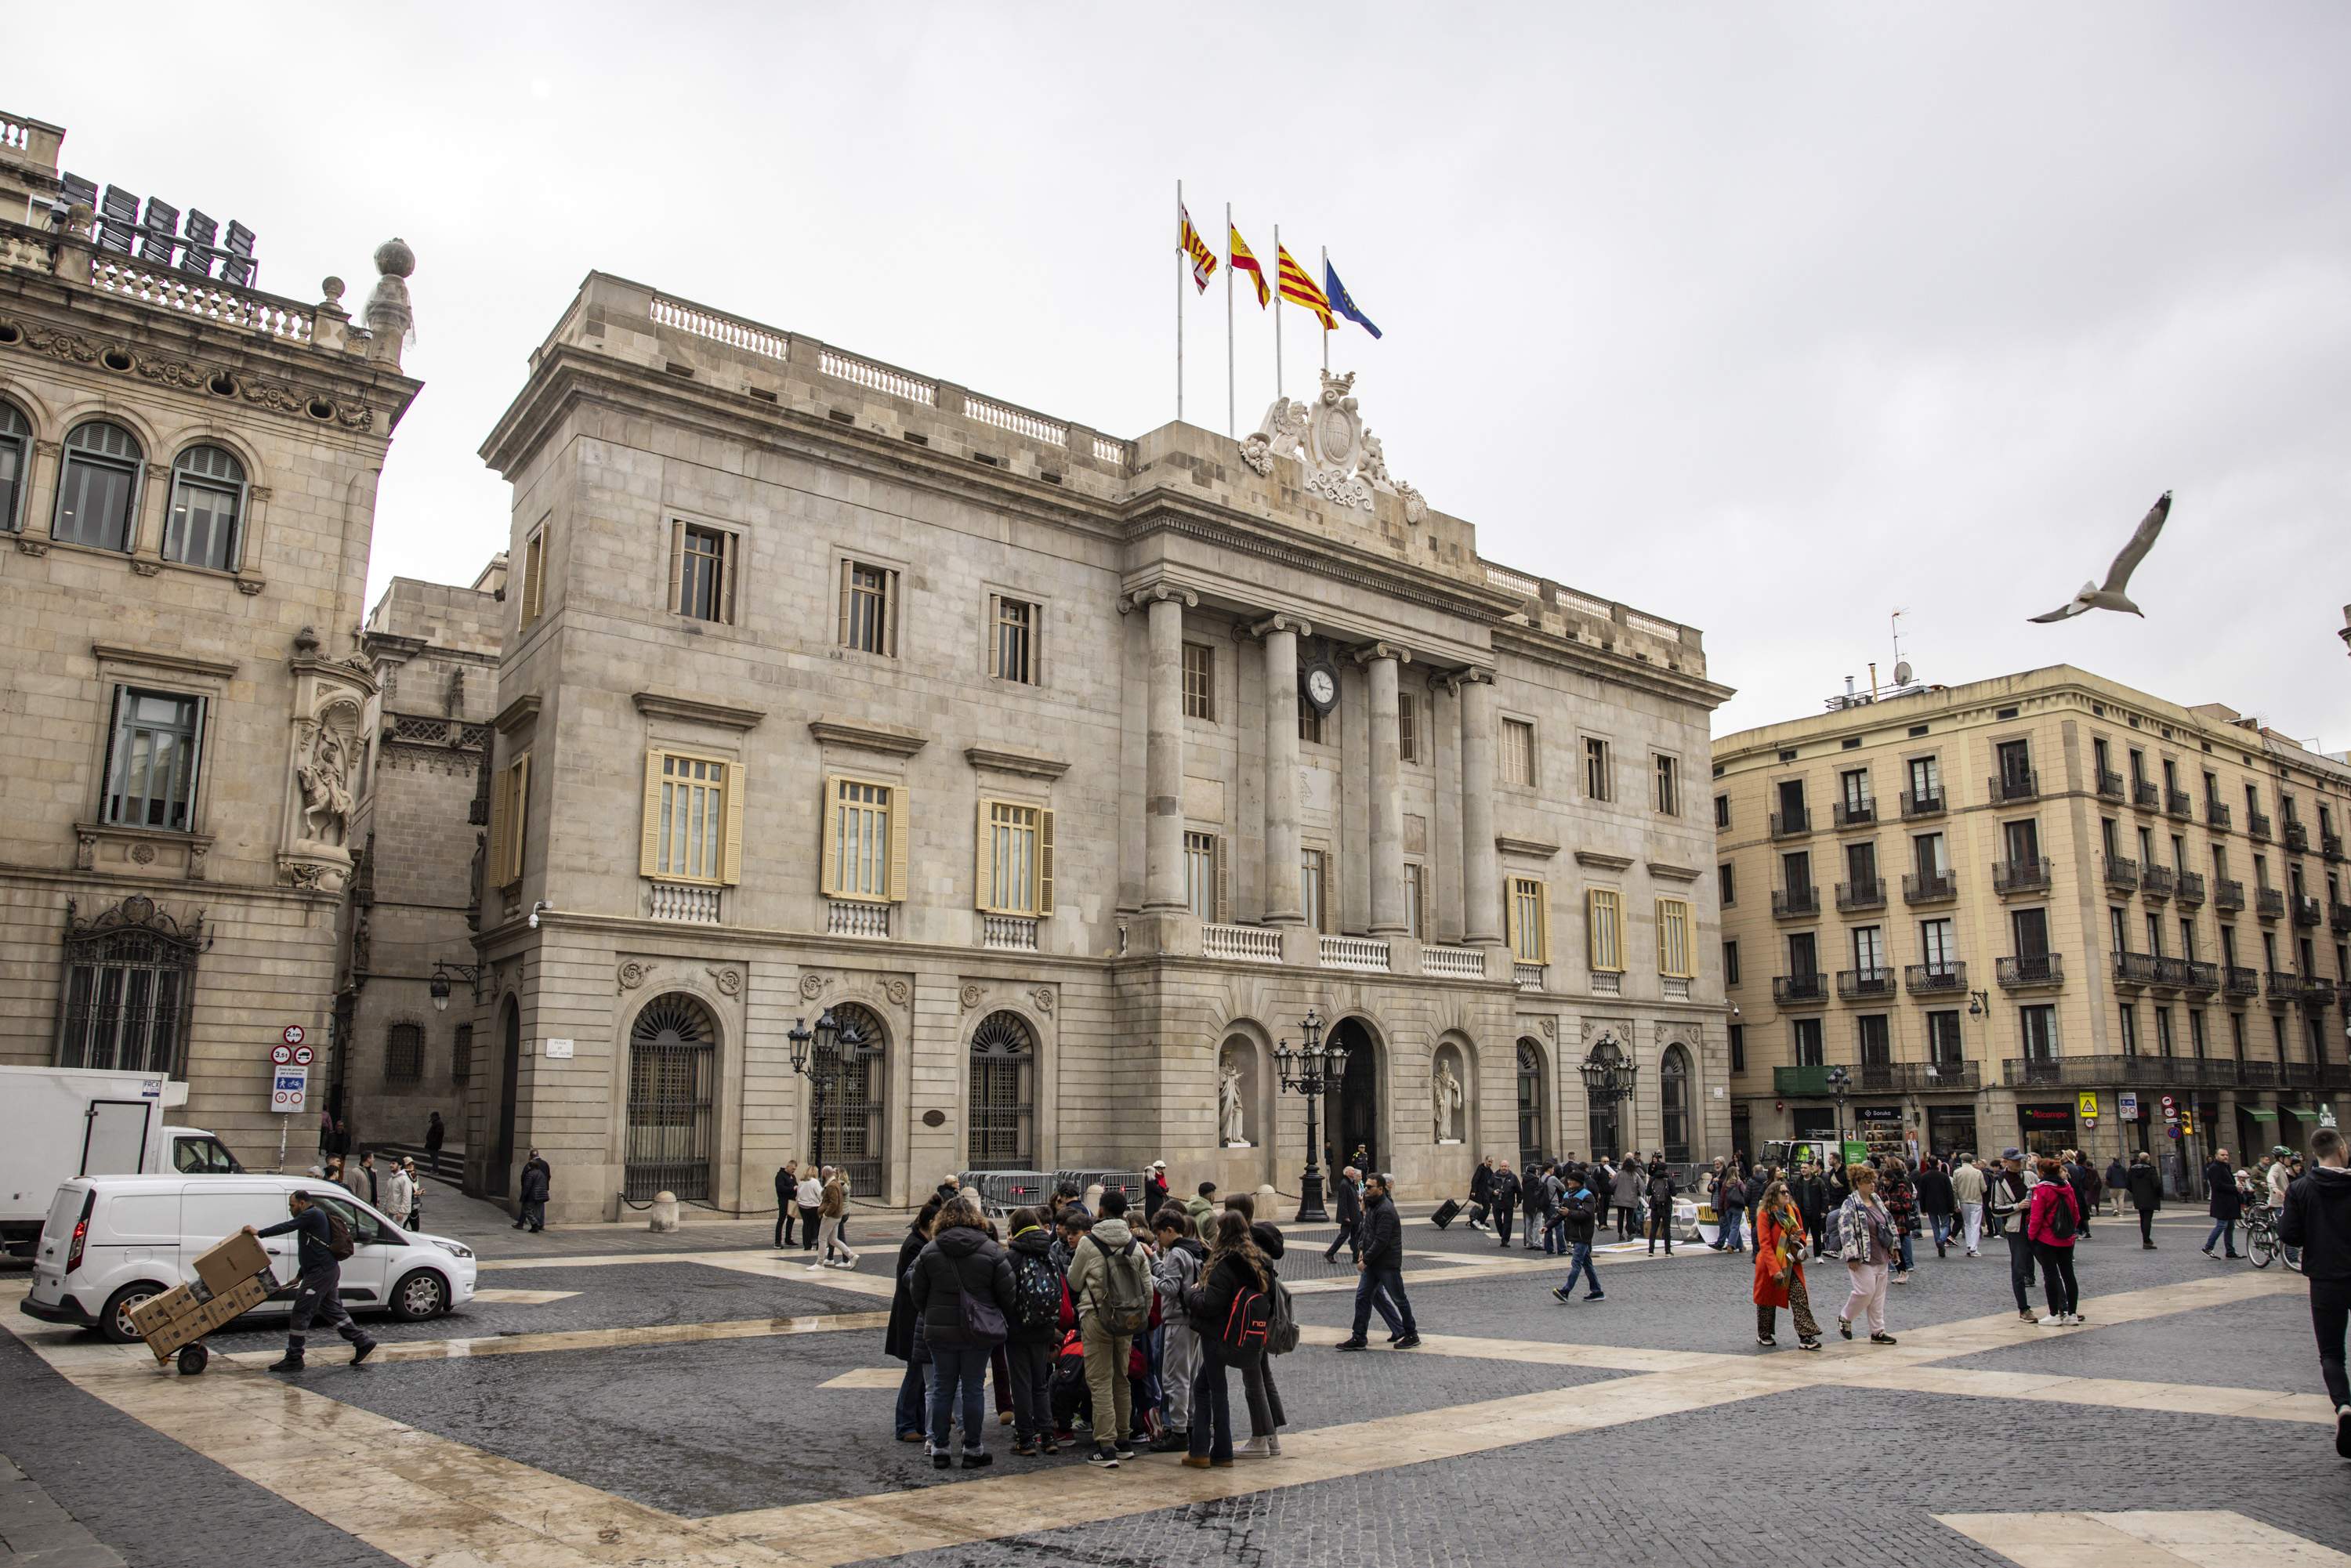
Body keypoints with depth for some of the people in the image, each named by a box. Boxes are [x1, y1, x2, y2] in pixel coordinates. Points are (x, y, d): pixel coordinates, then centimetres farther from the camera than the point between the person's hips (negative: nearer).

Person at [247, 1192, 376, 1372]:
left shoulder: (313, 1214, -9)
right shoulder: (314, 1216, 23)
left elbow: (288, 1226, -22)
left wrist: (259, 1233, -20)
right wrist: (299, 1276, 28)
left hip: (321, 1272, -11)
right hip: (328, 1271, 11)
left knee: (301, 1312, -5)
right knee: (333, 1310, 14)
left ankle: (294, 1359, -1)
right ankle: (363, 1342, 16)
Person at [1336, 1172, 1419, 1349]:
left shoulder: (1385, 1211, -22)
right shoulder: (1371, 1205, 8)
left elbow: (1381, 1241, -25)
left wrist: (1366, 1260, -20)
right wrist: (1363, 1250, 8)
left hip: (1388, 1263, -9)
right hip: (1373, 1261, 9)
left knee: (1398, 1299, 6)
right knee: (1363, 1296, 6)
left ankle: (1412, 1335, 21)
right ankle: (1358, 1338, 12)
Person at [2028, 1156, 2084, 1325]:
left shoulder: (2041, 1190, -14)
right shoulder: (2068, 1187, 4)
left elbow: (2036, 1217, -15)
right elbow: (2076, 1213, 12)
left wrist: (2031, 1235, -3)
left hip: (2047, 1240, -6)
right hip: (2067, 1239, 6)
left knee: (2051, 1275, 0)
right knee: (2068, 1274, 11)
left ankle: (2055, 1315, 3)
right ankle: (2072, 1313, 16)